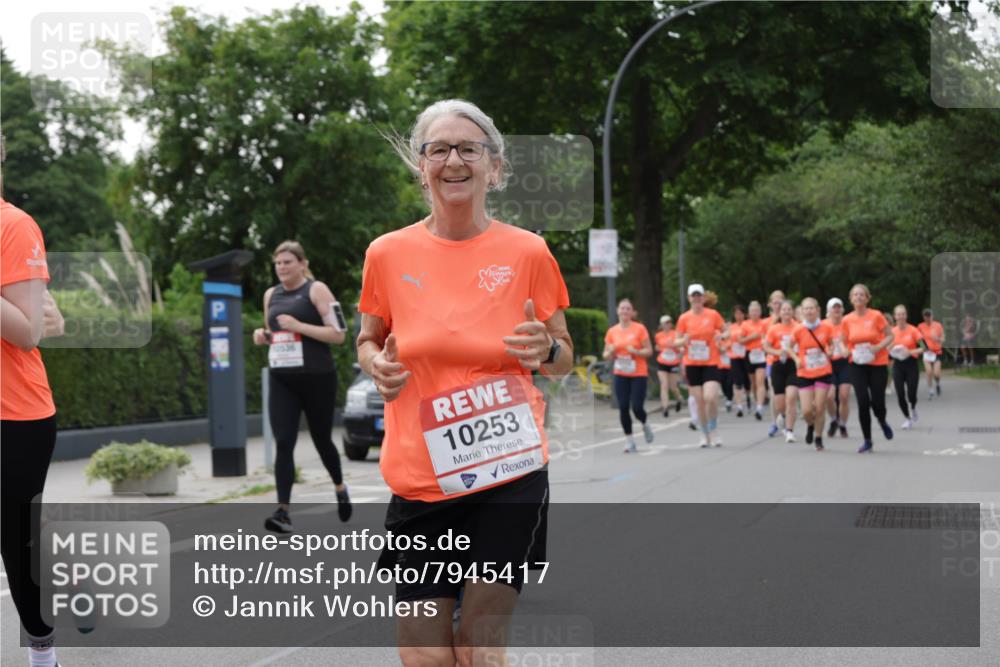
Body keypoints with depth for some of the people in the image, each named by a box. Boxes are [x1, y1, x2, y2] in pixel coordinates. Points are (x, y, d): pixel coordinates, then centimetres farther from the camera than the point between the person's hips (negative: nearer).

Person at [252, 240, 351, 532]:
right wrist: (262, 335, 3)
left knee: (322, 440, 9)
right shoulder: (271, 295, 13)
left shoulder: (316, 290, -5)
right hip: (281, 380, 4)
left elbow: (338, 334, -12)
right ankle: (283, 511, -13)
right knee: (283, 443, -9)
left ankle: (340, 487, 38)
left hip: (317, 378, -4)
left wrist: (298, 326, -19)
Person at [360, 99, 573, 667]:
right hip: (420, 476, 2)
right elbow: (368, 340, 16)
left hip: (509, 470, -1)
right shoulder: (389, 253, 1)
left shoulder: (528, 251, -1)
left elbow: (565, 360, 8)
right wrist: (378, 364, -6)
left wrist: (546, 350, -15)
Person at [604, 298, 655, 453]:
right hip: (620, 375, 3)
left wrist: (636, 352, -21)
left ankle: (645, 425, 26)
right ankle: (629, 441, 8)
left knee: (637, 407, -9)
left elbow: (649, 351, -3)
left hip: (638, 374, -3)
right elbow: (606, 355, 11)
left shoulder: (640, 328, -5)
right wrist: (611, 352, -12)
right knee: (623, 408, -4)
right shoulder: (612, 331, 5)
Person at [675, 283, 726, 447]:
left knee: (710, 397, -18)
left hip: (711, 363, -2)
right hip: (692, 364, 2)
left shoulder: (713, 315, -1)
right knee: (699, 401, 2)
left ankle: (713, 430, 5)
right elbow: (676, 342, 7)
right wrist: (683, 340, -16)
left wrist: (721, 336, -15)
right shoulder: (684, 318, 2)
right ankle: (705, 434, 18)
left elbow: (726, 332, 8)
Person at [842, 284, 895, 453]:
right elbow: (844, 342, 12)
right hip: (858, 365, 2)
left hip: (878, 364, -2)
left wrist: (878, 347, -18)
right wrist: (848, 351, -9)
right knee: (863, 402, -8)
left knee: (877, 402, -4)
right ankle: (867, 441, 5)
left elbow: (890, 335, -2)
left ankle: (882, 422, 34)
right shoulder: (847, 320, 0)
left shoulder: (876, 316, -8)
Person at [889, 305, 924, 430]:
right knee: (900, 395, -3)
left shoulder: (913, 330, -6)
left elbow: (923, 347, -11)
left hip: (911, 364, -2)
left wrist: (910, 352, -23)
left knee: (911, 394, -6)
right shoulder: (892, 332, 4)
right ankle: (907, 418, 15)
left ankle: (913, 410, 29)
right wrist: (891, 352, -8)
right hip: (898, 366, 2)